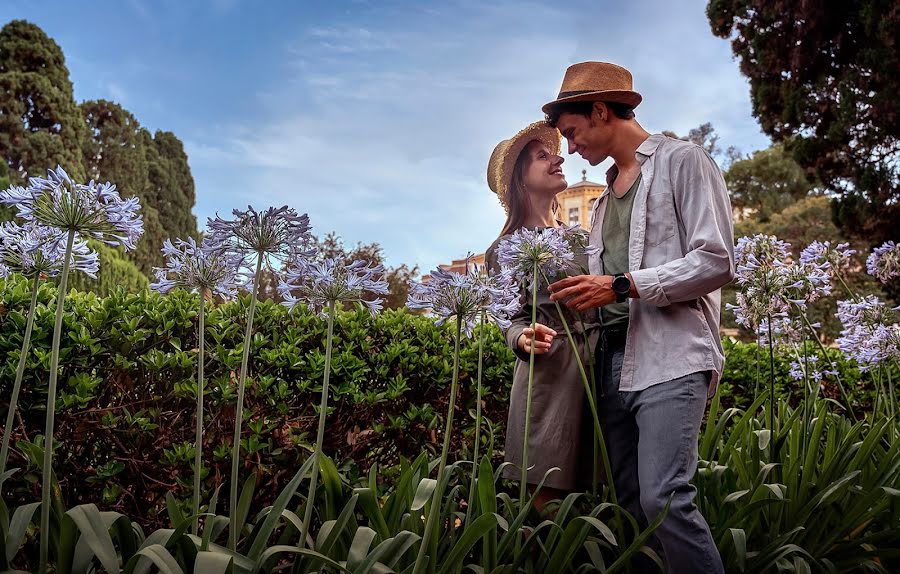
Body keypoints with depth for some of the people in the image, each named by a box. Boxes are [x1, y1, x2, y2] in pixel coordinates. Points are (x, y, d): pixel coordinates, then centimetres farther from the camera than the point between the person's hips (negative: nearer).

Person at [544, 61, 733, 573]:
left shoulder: (683, 161, 2)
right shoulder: (608, 194, 24)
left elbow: (717, 262, -8)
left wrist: (620, 285, -13)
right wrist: (582, 294, 8)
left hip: (671, 357, -7)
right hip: (616, 360, 7)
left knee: (663, 498, -17)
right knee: (630, 502, 6)